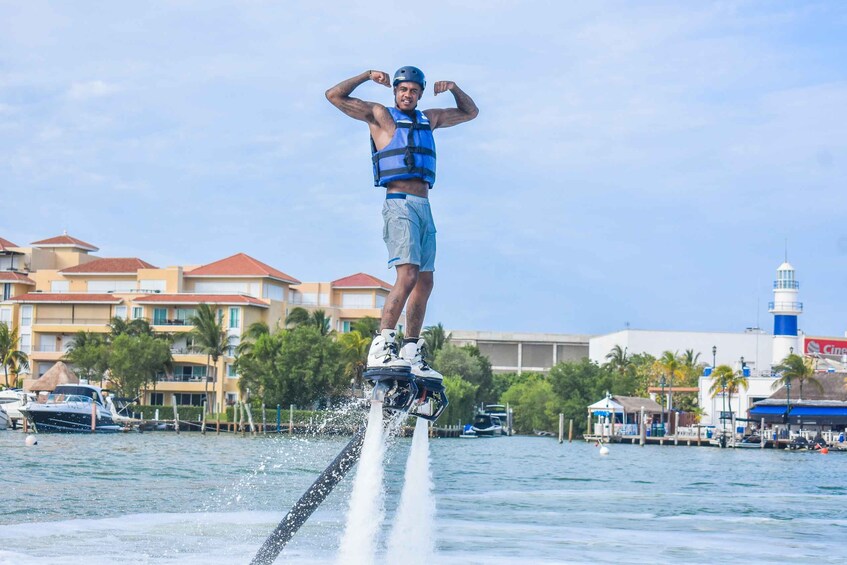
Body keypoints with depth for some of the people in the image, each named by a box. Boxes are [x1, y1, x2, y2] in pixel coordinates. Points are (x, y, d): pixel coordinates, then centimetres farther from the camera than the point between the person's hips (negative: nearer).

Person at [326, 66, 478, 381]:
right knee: (408, 275, -22)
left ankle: (411, 354, 10)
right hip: (399, 204, -7)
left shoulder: (429, 119, 22)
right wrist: (368, 77, -4)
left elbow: (470, 113, 34)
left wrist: (454, 89, 17)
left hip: (424, 207, 7)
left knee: (425, 282, 4)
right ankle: (381, 348, -27)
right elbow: (334, 96, 0)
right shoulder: (381, 116, 5)